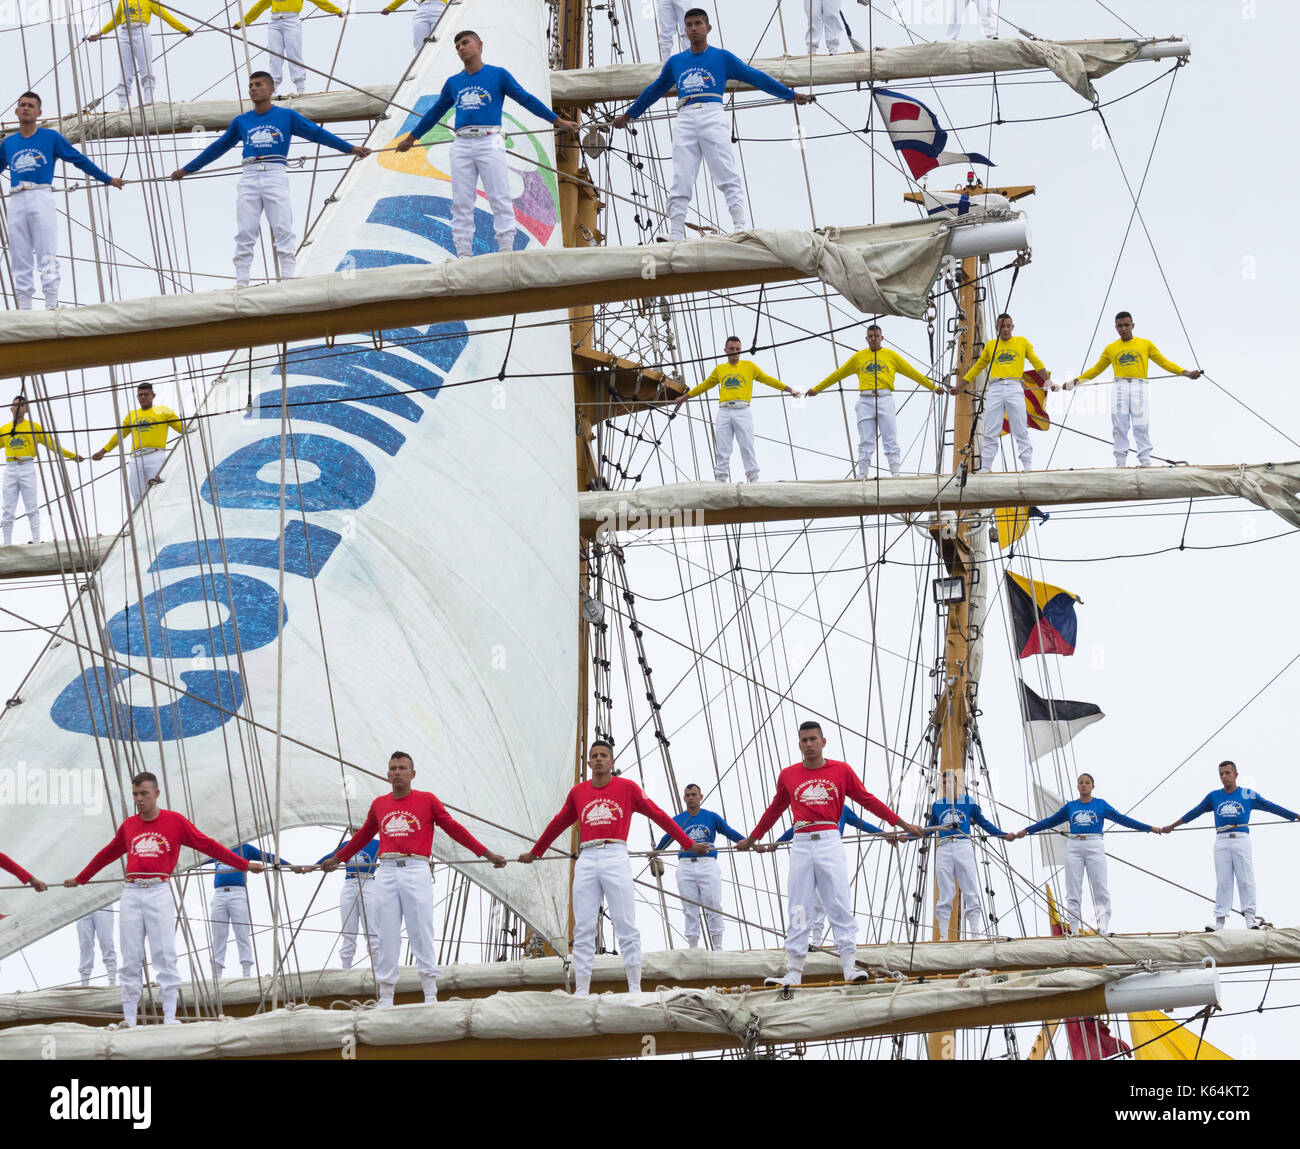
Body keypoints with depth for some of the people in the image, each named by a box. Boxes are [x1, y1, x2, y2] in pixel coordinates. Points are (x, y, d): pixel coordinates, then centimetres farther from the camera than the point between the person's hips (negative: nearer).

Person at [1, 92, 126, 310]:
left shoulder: (51, 137, 8)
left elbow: (79, 160, 13)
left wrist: (107, 179, 15)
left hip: (41, 198, -3)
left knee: (47, 257, -9)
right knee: (20, 261, 1)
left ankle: (51, 306, -12)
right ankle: (24, 309, 2)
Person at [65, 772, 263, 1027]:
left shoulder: (174, 821, 5)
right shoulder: (128, 826, 14)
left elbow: (207, 845, 6)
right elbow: (107, 854, 28)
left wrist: (244, 864, 4)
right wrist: (80, 879, 38)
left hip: (159, 893, -3)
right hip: (131, 893, 3)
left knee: (165, 956, -5)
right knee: (130, 959, 1)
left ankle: (169, 1017, -3)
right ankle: (129, 1020, 3)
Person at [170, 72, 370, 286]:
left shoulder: (287, 116, 12)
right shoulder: (240, 122, 19)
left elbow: (317, 133, 12)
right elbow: (217, 147, 27)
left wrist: (351, 148, 6)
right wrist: (187, 169, 29)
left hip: (275, 175, -2)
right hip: (248, 178, 2)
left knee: (283, 232, -9)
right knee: (244, 235, -3)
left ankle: (288, 282, -12)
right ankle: (241, 285, -4)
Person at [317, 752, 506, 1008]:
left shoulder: (427, 800, 6)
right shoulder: (379, 804, 15)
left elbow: (454, 828, 9)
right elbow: (363, 835, 30)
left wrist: (486, 854, 8)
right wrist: (337, 858, 40)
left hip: (416, 871, -3)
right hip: (386, 872, 3)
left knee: (421, 935, -5)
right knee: (386, 938, 2)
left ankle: (431, 998, -3)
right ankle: (385, 1000, 5)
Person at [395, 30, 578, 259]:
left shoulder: (498, 75, 8)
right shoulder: (453, 83, 18)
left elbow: (526, 99, 9)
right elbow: (435, 112, 29)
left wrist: (557, 120, 6)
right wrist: (412, 137, 35)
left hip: (490, 143, -4)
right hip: (461, 145, 4)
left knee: (500, 199, -7)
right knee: (461, 203, -1)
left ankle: (506, 251, -8)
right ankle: (464, 254, 0)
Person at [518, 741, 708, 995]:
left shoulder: (627, 787, 9)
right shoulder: (578, 792, 16)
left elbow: (657, 815, 10)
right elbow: (558, 823, 30)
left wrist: (688, 844, 9)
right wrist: (535, 852, 39)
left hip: (616, 859, -3)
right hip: (586, 861, 3)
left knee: (626, 927, -6)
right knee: (583, 930, -1)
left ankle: (635, 988, -5)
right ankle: (581, 991, -2)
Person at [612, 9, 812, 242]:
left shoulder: (722, 57, 14)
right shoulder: (675, 62, 23)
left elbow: (755, 77, 14)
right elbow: (654, 90, 35)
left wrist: (790, 94, 11)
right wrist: (629, 114, 43)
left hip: (712, 116, -3)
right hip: (685, 120, 3)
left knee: (728, 177, -12)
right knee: (680, 183, -6)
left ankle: (742, 229, -19)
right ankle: (674, 238, -10)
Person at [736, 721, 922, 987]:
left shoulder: (841, 770, 6)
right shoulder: (788, 776, 11)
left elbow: (867, 800, 12)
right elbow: (774, 810, 25)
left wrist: (902, 824, 12)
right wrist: (751, 839, 34)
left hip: (829, 842, -2)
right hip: (801, 844, 2)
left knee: (840, 904, -6)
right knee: (798, 911, 1)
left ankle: (850, 967, -6)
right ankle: (794, 972, 1)